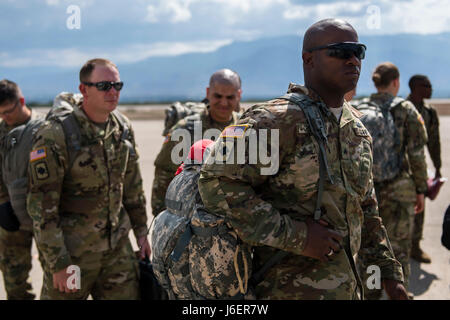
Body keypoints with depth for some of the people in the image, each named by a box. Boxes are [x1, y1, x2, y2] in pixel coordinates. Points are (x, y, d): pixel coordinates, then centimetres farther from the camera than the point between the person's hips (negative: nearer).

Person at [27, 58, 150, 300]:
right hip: (73, 252, -5)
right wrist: (58, 264, -16)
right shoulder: (55, 136, -17)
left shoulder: (123, 127, 3)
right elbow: (41, 205, -16)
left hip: (118, 248, 5)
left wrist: (141, 230, 14)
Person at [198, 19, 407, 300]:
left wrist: (389, 270, 18)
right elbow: (217, 182, -25)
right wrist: (296, 235, -24)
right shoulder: (279, 120, -17)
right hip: (292, 288, -8)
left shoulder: (356, 126, 10)